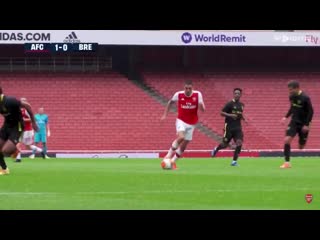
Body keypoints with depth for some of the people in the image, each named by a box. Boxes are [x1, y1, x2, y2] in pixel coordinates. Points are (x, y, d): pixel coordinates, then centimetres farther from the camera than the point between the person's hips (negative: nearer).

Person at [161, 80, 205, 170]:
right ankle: (169, 155, -14)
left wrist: (201, 105, -30)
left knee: (184, 145, 5)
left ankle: (173, 161, 21)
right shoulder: (178, 94, -10)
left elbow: (203, 109, -7)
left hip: (191, 123, 2)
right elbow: (170, 102, 9)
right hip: (181, 121, -2)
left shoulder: (198, 94, -9)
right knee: (181, 137, -29)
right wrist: (165, 114, 6)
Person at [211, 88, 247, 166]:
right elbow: (222, 113, -10)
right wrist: (230, 115, -24)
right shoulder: (230, 104, -8)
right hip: (229, 127, -5)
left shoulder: (241, 105, 12)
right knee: (225, 144, 3)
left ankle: (234, 161, -6)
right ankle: (216, 149, 38)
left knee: (239, 142, -14)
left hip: (238, 127, 5)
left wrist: (243, 119, 11)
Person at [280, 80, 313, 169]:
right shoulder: (292, 97, 1)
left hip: (303, 124, -4)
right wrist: (286, 117, 8)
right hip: (294, 122, 4)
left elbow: (311, 111, -13)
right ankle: (287, 162, -13)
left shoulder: (305, 98, -17)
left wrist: (307, 124, -17)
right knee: (287, 140, -15)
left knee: (301, 146, 2)